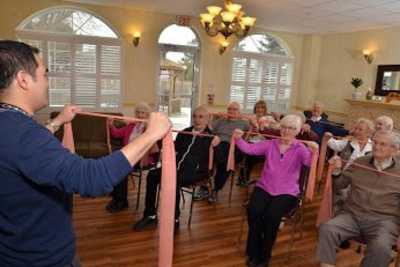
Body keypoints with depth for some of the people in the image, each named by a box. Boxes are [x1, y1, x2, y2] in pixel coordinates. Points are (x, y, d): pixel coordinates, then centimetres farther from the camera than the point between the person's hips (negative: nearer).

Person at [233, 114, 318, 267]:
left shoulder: (300, 149, 1)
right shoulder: (270, 144, 8)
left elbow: (309, 162, -19)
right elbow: (249, 149, 1)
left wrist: (313, 152, -40)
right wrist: (238, 139, -17)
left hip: (287, 192, -2)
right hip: (264, 187, 2)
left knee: (272, 215, -28)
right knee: (254, 211, -25)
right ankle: (253, 253, -2)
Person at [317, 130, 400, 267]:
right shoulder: (360, 162, 13)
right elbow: (341, 184, 18)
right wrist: (337, 170, -1)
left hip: (383, 220, -1)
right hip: (352, 215, 2)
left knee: (381, 247, -33)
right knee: (327, 228, -26)